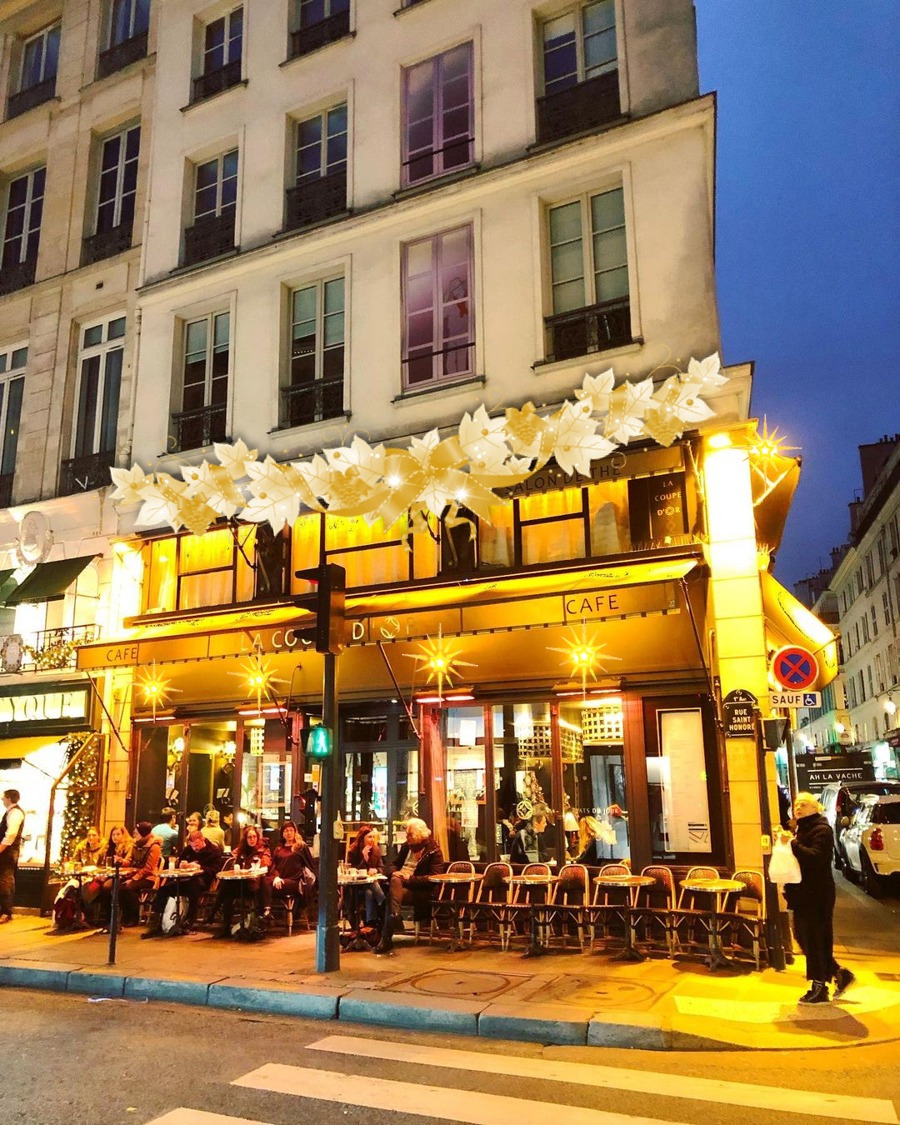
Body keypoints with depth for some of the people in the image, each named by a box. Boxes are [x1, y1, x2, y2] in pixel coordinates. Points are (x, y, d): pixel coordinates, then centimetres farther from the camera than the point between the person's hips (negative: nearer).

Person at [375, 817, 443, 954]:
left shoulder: (434, 850, -6)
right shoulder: (406, 846, 12)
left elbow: (434, 878, -13)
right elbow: (396, 864, 23)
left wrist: (410, 878, -21)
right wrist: (394, 873, -3)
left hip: (422, 890, -6)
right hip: (401, 883, 6)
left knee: (392, 896, -30)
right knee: (395, 880, -30)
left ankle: (386, 937, -29)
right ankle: (395, 916, -41)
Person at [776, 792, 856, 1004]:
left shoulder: (821, 830, -12)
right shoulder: (800, 829, 16)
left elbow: (816, 857, -26)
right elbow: (795, 858, 19)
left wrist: (793, 843, -34)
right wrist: (784, 841, 2)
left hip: (817, 894, -10)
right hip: (803, 893, 10)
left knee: (814, 939, -3)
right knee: (803, 937, 14)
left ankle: (819, 990, 8)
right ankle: (840, 974, 27)